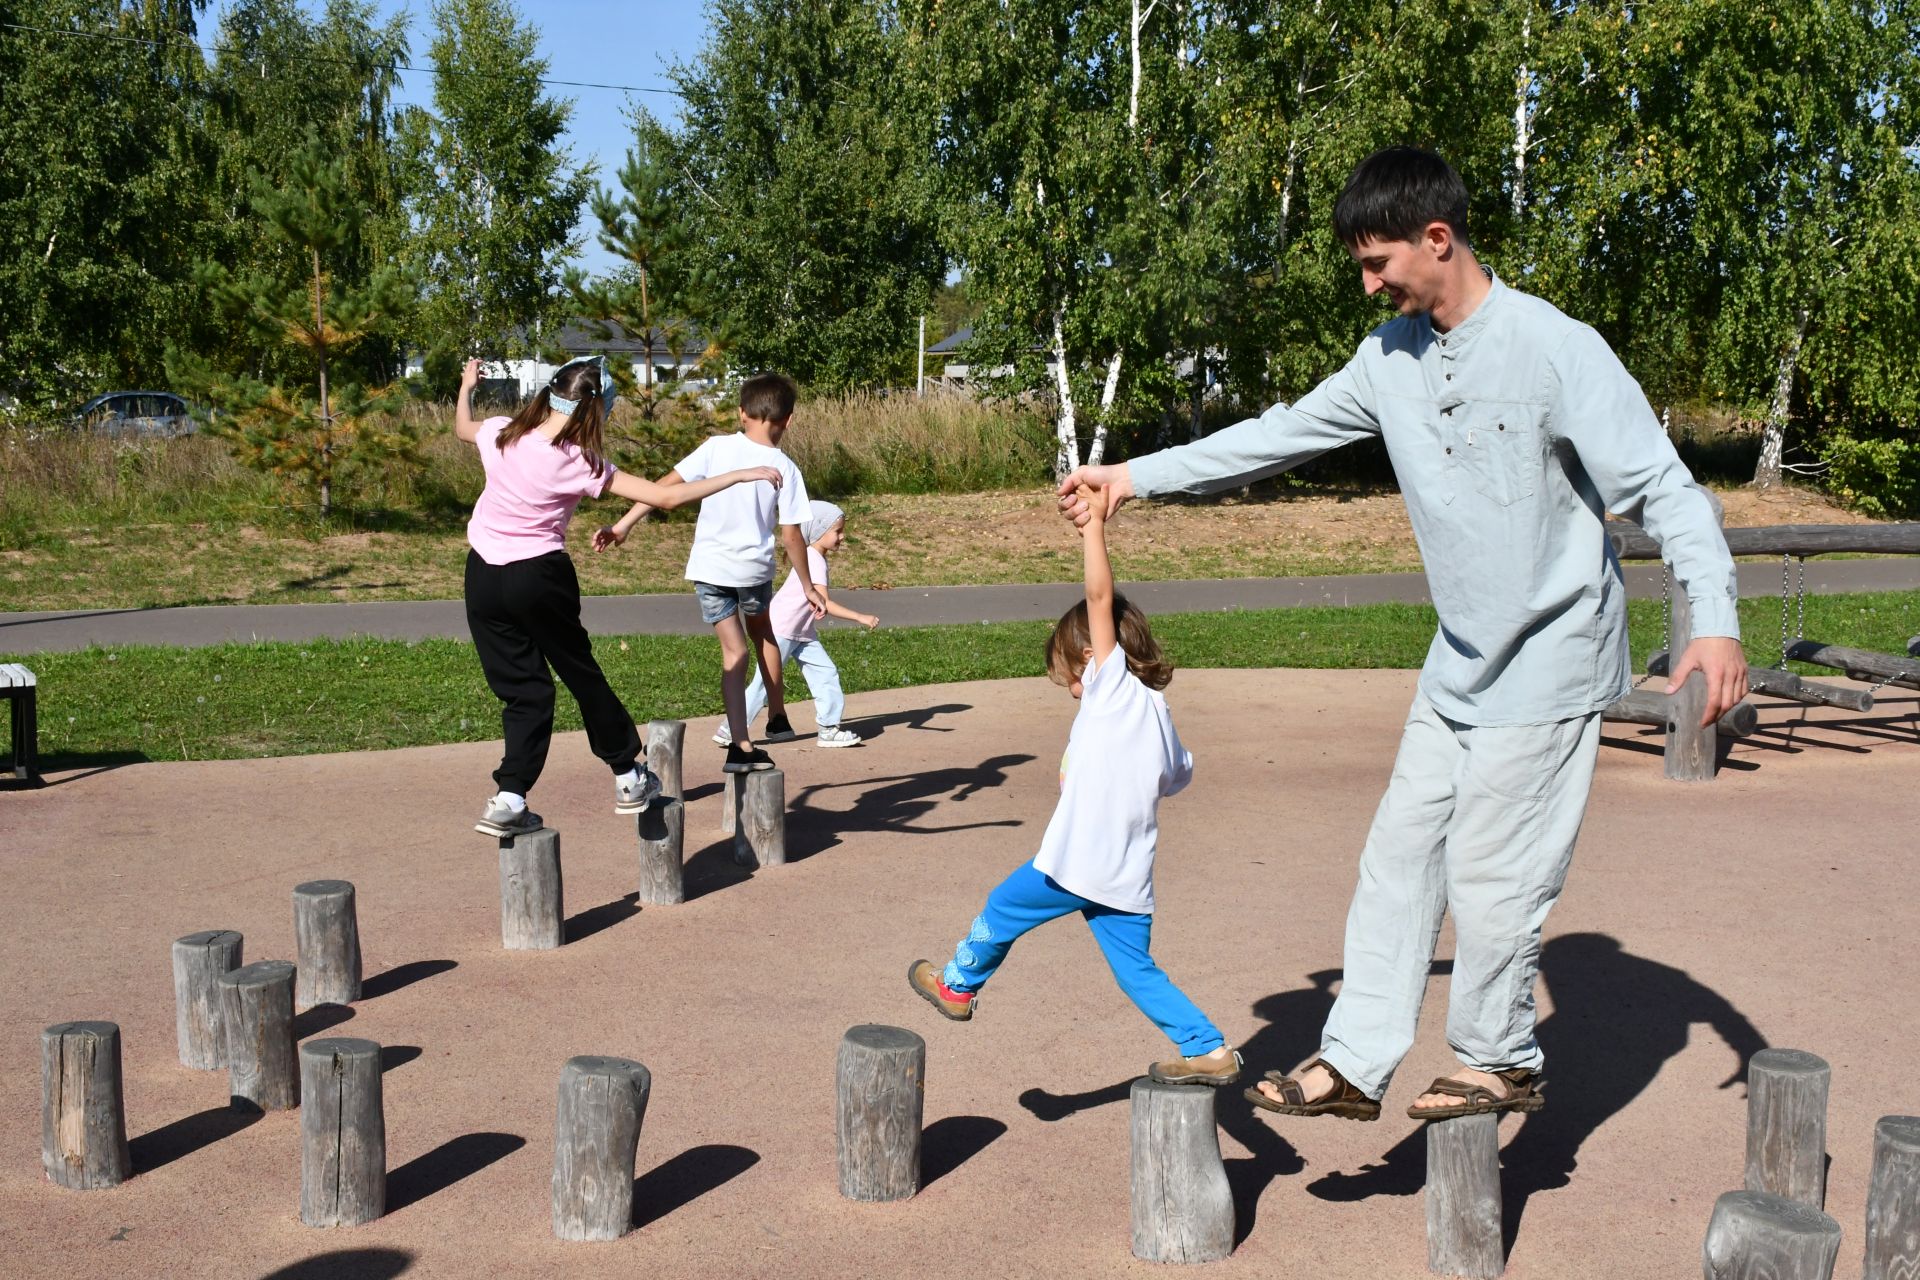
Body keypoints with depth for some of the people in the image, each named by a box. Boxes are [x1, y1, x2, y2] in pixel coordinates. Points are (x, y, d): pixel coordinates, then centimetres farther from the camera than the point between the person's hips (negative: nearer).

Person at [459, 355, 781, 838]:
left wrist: (466, 386, 44)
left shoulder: (501, 435, -3)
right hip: (540, 577, -4)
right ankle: (628, 778, 27)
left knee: (524, 689, 11)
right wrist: (741, 475, -6)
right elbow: (666, 496, -14)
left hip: (483, 576, 4)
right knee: (581, 674, 14)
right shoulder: (581, 463, -13)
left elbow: (462, 427, 23)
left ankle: (509, 800, 2)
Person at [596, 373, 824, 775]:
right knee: (761, 633, 27)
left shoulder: (717, 448, -5)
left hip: (709, 566, 0)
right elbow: (791, 535, -5)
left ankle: (741, 746, -3)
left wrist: (622, 525, -6)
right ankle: (777, 718, 36)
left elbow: (667, 485, -9)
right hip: (754, 568, 0)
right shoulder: (784, 468, -6)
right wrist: (808, 587, 5)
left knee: (735, 651, 6)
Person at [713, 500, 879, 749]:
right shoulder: (814, 561, -21)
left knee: (826, 672, 1)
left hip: (802, 632, 10)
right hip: (781, 630, -10)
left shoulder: (815, 558, 9)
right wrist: (860, 618, -34)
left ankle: (828, 728, 3)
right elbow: (824, 603, -30)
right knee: (765, 682, -5)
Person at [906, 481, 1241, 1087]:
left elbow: (1100, 597, -17)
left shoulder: (1114, 686, -9)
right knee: (1138, 970, 14)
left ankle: (958, 985, 37)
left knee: (1002, 911, 17)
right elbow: (1177, 776, 21)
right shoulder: (1157, 711, 11)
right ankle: (1208, 1049, 10)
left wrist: (1094, 524, -15)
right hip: (1129, 877, 7)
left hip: (1077, 863, -7)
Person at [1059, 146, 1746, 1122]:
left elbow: (1662, 484, -18)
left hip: (1551, 657, -7)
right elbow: (1283, 435, 10)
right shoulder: (1390, 356, 2)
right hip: (1461, 659, 7)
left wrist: (1713, 621, -29)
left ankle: (1501, 1062, 21)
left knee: (1492, 876, -1)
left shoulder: (1556, 349, -19)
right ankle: (1353, 1064, 15)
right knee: (1399, 853, 7)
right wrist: (1135, 477, 8)